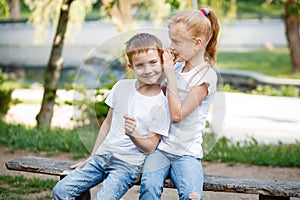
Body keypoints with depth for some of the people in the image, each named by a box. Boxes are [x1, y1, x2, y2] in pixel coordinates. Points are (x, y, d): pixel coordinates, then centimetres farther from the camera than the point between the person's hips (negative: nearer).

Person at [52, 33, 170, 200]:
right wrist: (92, 157, 17)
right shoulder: (122, 87, 6)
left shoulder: (161, 105, -9)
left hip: (128, 164, -5)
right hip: (103, 155, 5)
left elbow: (150, 147, -6)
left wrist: (134, 134, -27)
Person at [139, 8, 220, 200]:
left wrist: (170, 75, -15)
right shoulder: (178, 66, 9)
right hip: (160, 145, 5)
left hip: (187, 151, -4)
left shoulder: (206, 75, -11)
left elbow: (177, 115, -18)